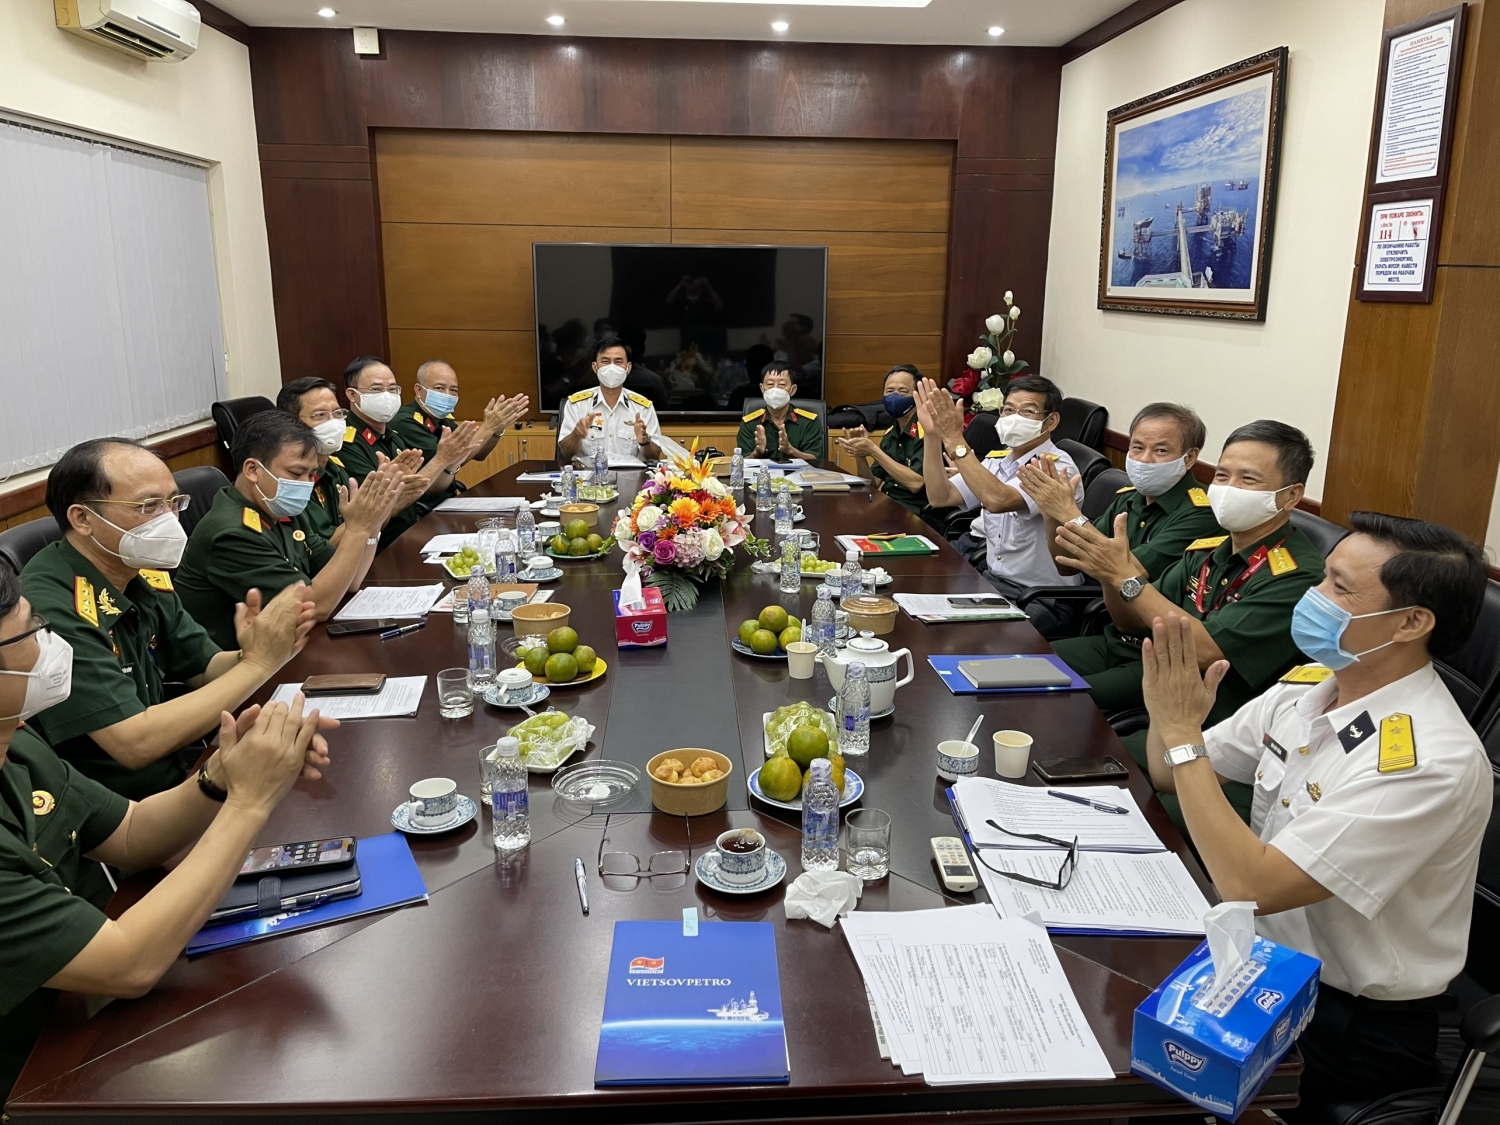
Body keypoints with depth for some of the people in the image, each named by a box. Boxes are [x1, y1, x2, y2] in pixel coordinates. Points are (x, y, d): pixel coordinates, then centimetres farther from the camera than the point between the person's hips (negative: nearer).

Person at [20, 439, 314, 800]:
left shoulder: (142, 575, 1)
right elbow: (135, 743, -28)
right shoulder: (52, 608, -23)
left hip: (183, 770, 7)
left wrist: (252, 656, -15)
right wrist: (257, 664, -25)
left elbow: (204, 669, 8)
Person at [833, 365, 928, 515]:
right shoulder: (890, 434, 12)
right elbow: (871, 485, 13)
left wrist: (873, 451, -19)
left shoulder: (928, 431, -12)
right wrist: (860, 454, -5)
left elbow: (915, 483, -22)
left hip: (914, 513, -7)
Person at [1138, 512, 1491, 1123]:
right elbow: (1170, 775, 5)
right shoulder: (1305, 693, -4)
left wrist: (1182, 731, -27)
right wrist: (1171, 702, -15)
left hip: (1350, 1026, -6)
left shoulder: (1430, 761, -27)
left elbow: (1252, 886, -30)